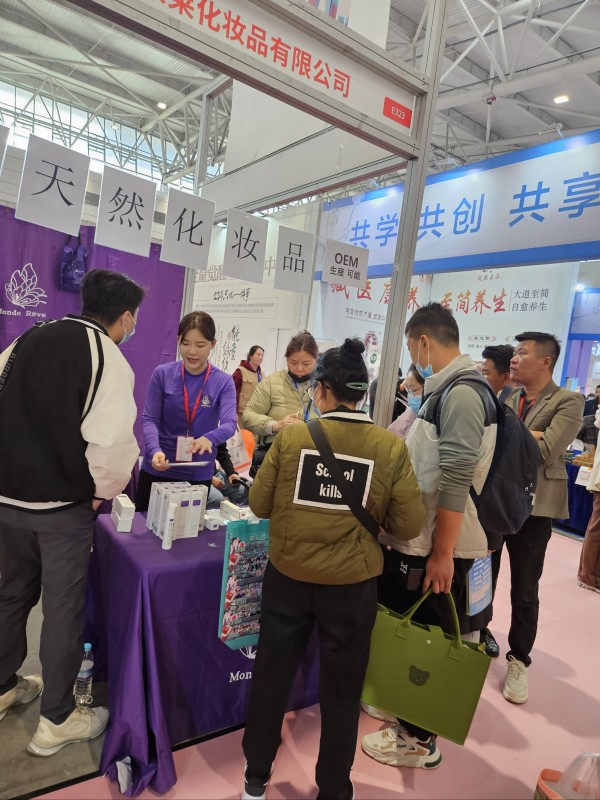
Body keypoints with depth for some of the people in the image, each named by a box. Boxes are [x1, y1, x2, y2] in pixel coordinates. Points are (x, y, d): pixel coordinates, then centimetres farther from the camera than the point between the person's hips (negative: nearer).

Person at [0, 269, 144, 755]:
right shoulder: (107, 358, -15)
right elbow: (112, 442, -25)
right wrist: (103, 490, -7)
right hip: (62, 505, -6)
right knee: (64, 608, 9)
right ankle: (57, 721, 24)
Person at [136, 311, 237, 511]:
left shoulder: (223, 382, -5)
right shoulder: (162, 374, -5)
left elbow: (229, 424, -16)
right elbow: (149, 419, -7)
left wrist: (210, 438, -37)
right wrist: (155, 450, -26)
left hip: (198, 475, 0)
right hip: (156, 471, 0)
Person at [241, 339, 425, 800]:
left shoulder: (291, 436, -13)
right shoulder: (391, 447, -13)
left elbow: (259, 505, -5)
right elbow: (409, 525, -9)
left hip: (287, 576, 1)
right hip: (352, 584, 0)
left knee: (272, 677, 21)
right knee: (341, 691, 20)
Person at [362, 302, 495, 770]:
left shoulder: (462, 393, -21)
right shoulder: (448, 390, 10)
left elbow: (456, 483, -26)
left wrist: (442, 554, -24)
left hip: (438, 548, -9)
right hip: (417, 539, 9)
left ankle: (419, 741, 25)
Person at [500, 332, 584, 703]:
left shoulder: (569, 402, -8)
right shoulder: (506, 399, 7)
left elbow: (546, 450, -21)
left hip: (532, 506, -4)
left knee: (525, 591, 9)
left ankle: (518, 661, 28)